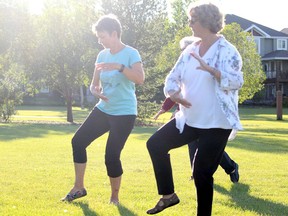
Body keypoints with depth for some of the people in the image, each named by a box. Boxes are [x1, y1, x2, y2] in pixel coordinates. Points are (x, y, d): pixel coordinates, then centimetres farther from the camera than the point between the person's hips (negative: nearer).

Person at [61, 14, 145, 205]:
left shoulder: (131, 53, -11)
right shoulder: (102, 55, 8)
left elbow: (140, 79, -26)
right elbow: (94, 84, 12)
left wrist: (119, 67, -37)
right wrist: (96, 91, -11)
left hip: (124, 113, -7)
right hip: (103, 110, 7)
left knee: (111, 156, -10)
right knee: (78, 140, 2)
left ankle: (115, 197, 12)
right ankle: (79, 187, 16)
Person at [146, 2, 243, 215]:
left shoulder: (227, 51, -12)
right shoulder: (190, 50, 7)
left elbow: (236, 81, -24)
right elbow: (173, 77, 10)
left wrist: (210, 69, -39)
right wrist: (174, 94, -13)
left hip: (217, 123, -7)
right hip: (190, 119, 7)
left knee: (202, 173, -4)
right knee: (156, 144, 3)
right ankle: (168, 195, 15)